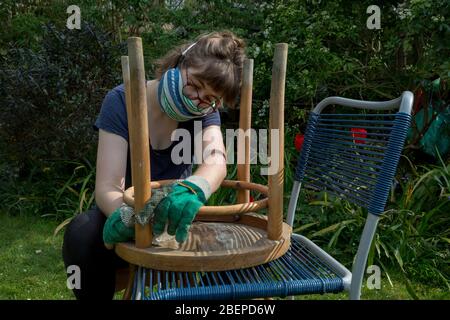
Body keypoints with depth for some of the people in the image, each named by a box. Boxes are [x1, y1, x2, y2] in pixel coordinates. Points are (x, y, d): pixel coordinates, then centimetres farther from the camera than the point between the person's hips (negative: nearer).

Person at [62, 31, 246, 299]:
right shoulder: (123, 101, -16)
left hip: (173, 216, 2)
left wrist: (193, 189, -52)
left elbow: (216, 160, -29)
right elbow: (107, 187, -24)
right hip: (130, 216, -2)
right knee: (83, 233, -34)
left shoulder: (205, 112, -7)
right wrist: (125, 215, -47)